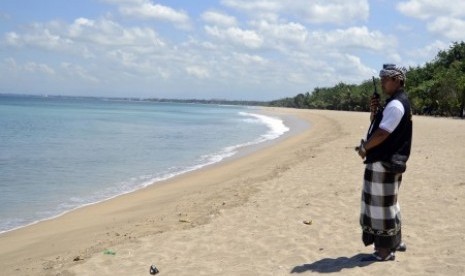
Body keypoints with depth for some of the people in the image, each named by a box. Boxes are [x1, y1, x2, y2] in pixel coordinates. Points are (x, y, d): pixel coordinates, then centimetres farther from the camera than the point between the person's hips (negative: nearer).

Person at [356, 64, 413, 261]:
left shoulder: (395, 105, -19)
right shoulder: (396, 102, 15)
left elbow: (382, 133, -24)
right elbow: (378, 125, 20)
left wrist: (364, 148, -10)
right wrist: (374, 110, 2)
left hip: (383, 164, -11)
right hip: (388, 161, 11)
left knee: (381, 204, -3)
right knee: (388, 203, 20)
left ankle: (385, 251, 5)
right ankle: (395, 242, 31)